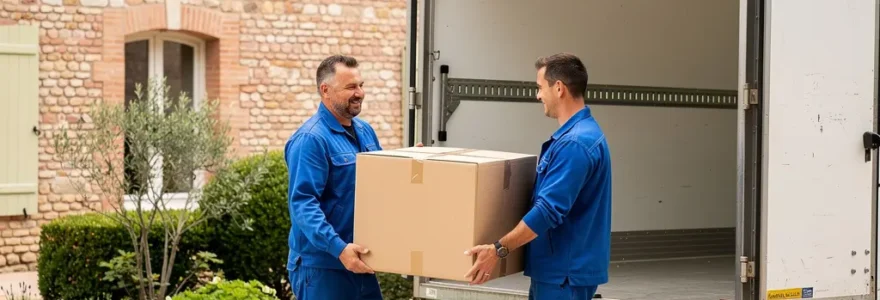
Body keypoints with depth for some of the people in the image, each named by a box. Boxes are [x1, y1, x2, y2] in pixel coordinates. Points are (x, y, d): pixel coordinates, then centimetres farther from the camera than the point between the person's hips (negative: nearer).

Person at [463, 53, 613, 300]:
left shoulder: (575, 143, -22)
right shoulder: (576, 135, 13)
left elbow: (549, 210, -27)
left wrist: (498, 249, -24)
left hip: (565, 272, -10)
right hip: (554, 269, 10)